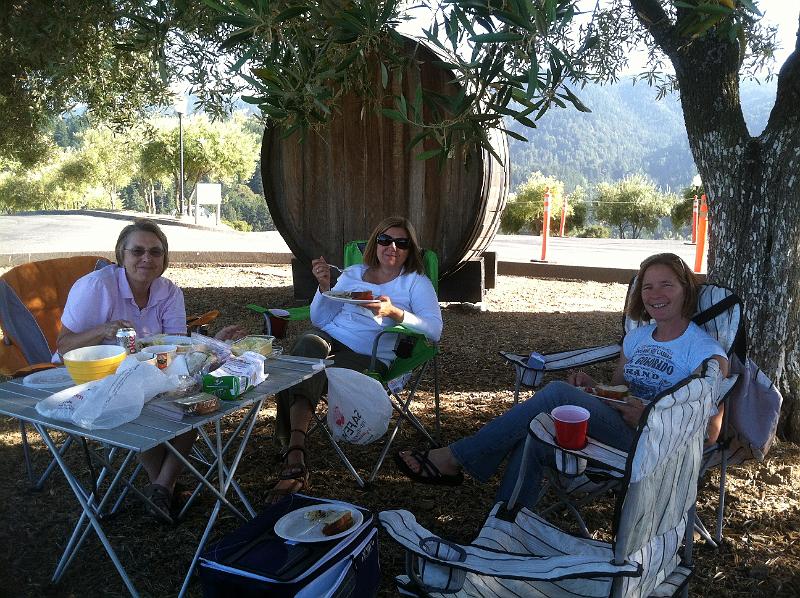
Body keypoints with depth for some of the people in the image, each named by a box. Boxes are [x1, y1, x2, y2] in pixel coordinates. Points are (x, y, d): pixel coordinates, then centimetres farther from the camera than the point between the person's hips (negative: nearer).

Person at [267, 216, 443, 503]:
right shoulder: (352, 274, 23)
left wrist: (395, 312, -19)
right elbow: (320, 320, 19)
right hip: (328, 338, 3)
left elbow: (434, 329, -6)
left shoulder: (415, 282, 11)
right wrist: (324, 286, 1)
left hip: (369, 356, -3)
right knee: (309, 343, -34)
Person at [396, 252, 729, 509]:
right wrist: (592, 388, 0)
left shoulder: (706, 352, -4)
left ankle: (453, 459, -22)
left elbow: (709, 433, -7)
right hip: (618, 431, 6)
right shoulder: (636, 337, 16)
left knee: (560, 392, -28)